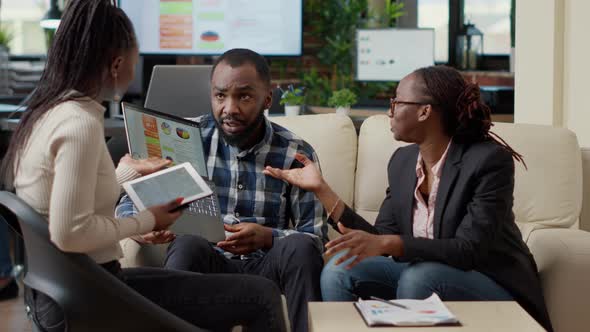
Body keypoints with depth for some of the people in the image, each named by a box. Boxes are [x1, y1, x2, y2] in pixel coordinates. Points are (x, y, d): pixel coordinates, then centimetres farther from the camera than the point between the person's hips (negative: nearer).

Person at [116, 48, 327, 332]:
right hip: (205, 265, 0)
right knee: (188, 245, -33)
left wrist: (268, 237, -20)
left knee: (299, 247, -30)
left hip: (267, 267, 1)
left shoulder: (297, 154, 2)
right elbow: (128, 205, 5)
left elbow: (316, 237, 2)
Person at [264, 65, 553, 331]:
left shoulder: (490, 160, -19)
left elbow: (470, 249, -26)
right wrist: (321, 189, -6)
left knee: (418, 277, -33)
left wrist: (389, 243, -38)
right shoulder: (402, 161, 2)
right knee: (340, 269, -14)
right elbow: (381, 240, -1)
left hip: (494, 288, -6)